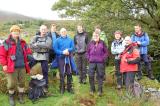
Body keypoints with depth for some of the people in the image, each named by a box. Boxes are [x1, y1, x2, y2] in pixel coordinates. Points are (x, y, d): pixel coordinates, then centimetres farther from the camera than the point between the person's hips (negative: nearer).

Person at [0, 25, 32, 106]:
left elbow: (28, 52, 23)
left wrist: (29, 56, 3)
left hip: (22, 67, 5)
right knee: (12, 83, 0)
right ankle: (11, 97, 23)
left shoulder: (23, 42, 12)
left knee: (22, 82, 12)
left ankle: (21, 96, 30)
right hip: (12, 67, -4)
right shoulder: (7, 43, -4)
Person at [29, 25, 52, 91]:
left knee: (45, 72, 5)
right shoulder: (35, 37, 7)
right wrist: (42, 46, -17)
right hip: (35, 56, 1)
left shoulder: (48, 38, 4)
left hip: (44, 57, -1)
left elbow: (48, 45, -17)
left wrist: (37, 44, -16)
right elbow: (31, 45, -8)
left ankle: (46, 86, 16)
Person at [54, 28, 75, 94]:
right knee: (62, 74, -2)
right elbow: (55, 49, -5)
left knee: (69, 73, 7)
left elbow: (73, 48, 1)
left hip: (69, 58, 2)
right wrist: (63, 52, -17)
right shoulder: (57, 40, 2)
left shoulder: (70, 40, 8)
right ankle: (62, 88, 9)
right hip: (61, 59, -2)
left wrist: (68, 50, -17)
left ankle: (69, 87, 19)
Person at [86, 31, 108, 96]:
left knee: (100, 76, 4)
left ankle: (100, 90, 15)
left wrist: (103, 58, -6)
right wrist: (89, 58, 2)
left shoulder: (102, 43, 0)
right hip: (92, 62, 2)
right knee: (91, 76, 1)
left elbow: (106, 52, 4)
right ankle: (92, 89, 17)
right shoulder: (90, 43, 5)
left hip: (100, 62, -1)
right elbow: (87, 52, 14)